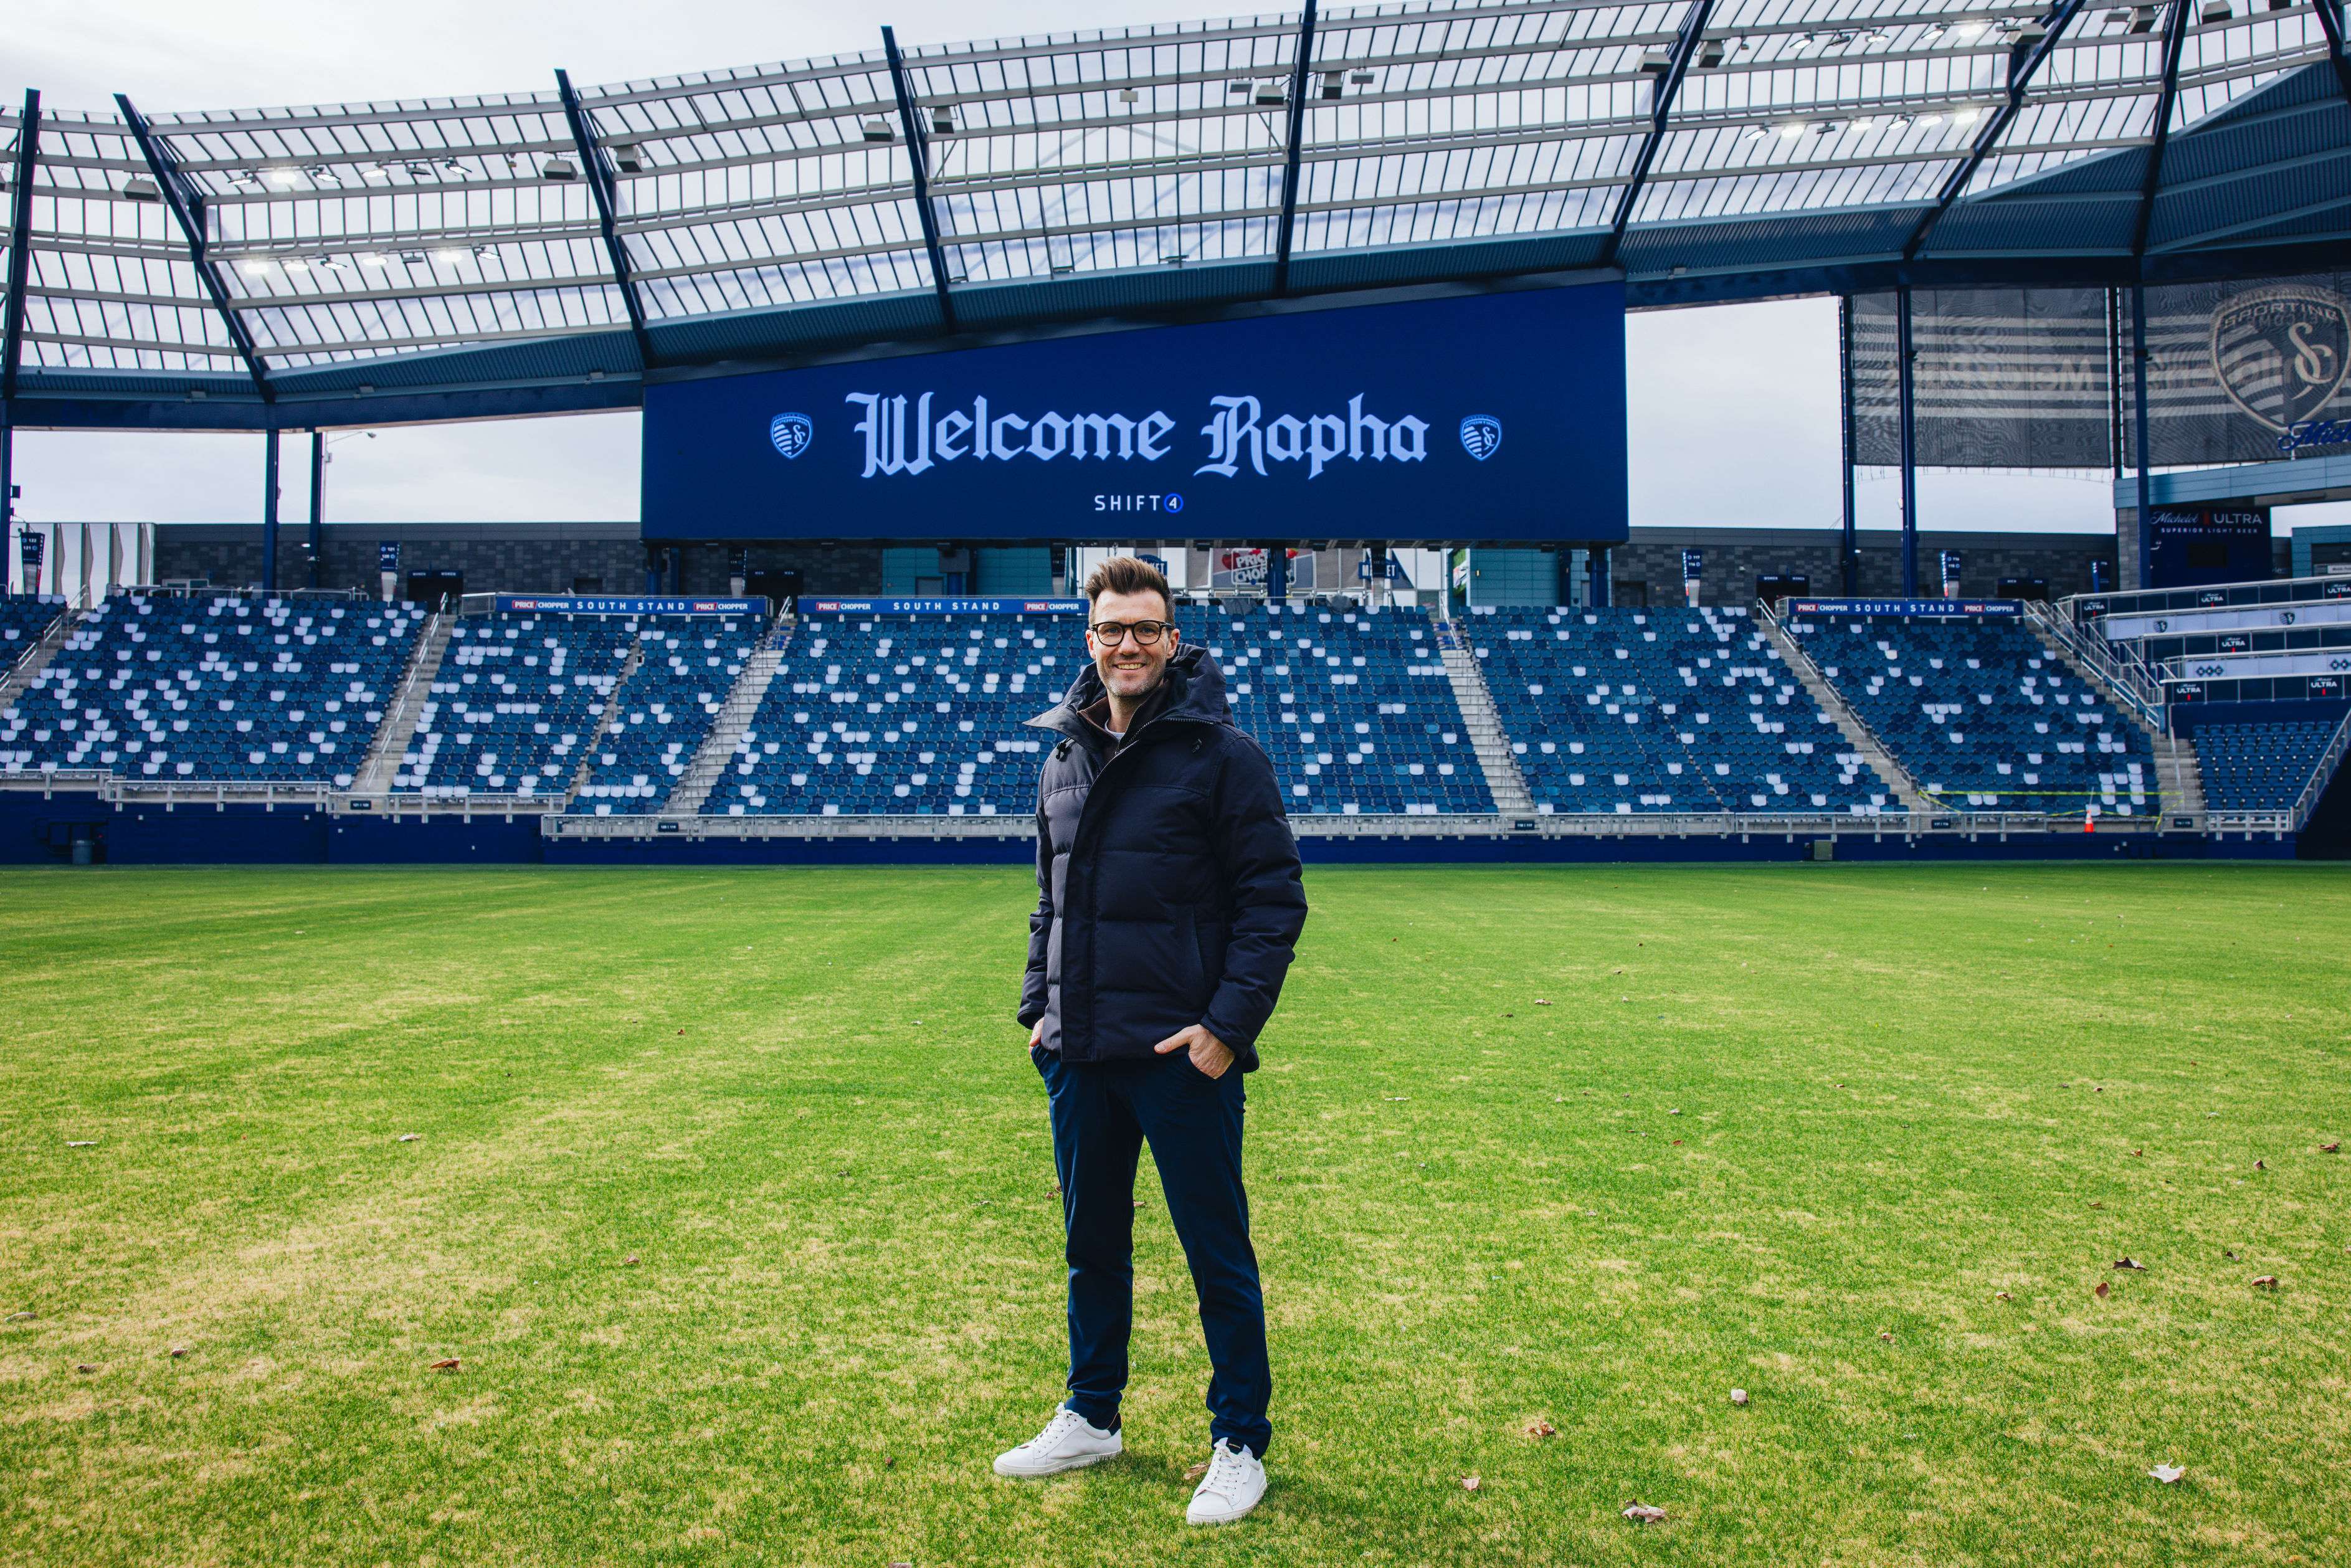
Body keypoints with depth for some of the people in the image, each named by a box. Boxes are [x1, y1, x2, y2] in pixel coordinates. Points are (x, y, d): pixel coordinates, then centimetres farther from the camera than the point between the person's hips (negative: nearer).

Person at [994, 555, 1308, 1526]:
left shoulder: (1221, 753, -8)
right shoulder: (1063, 759, 10)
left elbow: (1274, 898, -10)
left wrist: (1230, 1024, -16)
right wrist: (1039, 1007, 11)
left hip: (1182, 1054, -6)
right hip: (1078, 1052, 6)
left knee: (1217, 1254, 6)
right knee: (1092, 1244, 18)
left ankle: (1239, 1446, 22)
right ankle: (1091, 1418, 35)